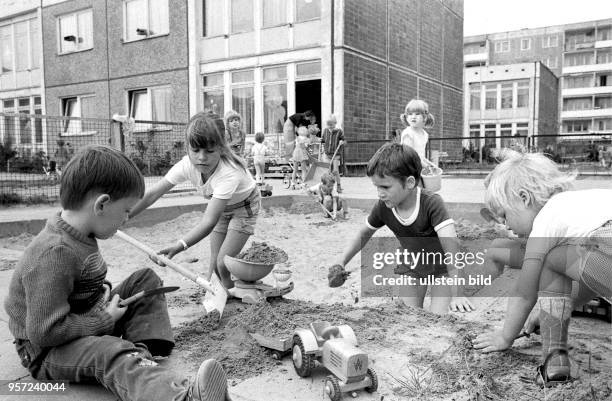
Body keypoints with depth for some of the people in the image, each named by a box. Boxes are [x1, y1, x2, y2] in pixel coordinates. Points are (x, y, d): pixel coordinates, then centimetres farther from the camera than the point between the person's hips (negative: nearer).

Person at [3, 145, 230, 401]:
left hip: (88, 321, 10)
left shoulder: (79, 237, 1)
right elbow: (44, 332, -31)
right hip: (47, 351, -10)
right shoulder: (54, 254, -30)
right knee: (111, 352, -39)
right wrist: (105, 320, -21)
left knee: (145, 280, 7)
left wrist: (100, 290, 2)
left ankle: (140, 349, -8)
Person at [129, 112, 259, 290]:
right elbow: (152, 194, -21)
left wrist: (180, 245, -61)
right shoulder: (187, 165, -27)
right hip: (220, 206, 5)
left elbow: (208, 222, -50)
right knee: (214, 263, 5)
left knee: (224, 264, -12)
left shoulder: (229, 173, -44)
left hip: (244, 205, -5)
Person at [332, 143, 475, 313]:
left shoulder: (431, 203, -35)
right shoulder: (382, 208, -20)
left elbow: (451, 246, -41)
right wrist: (341, 264, -6)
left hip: (440, 264, -3)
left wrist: (456, 295, -47)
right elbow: (364, 234, 0)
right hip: (411, 266, 4)